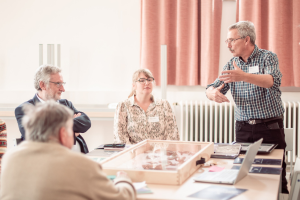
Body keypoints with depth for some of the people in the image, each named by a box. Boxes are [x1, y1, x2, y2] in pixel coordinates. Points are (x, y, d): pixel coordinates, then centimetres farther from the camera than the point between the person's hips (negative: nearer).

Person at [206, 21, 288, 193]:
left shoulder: (268, 57, -4)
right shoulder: (232, 64, 11)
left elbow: (273, 81, -24)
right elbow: (212, 88, 6)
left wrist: (244, 76, -41)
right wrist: (213, 93, -20)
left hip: (270, 128, -4)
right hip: (243, 129, 4)